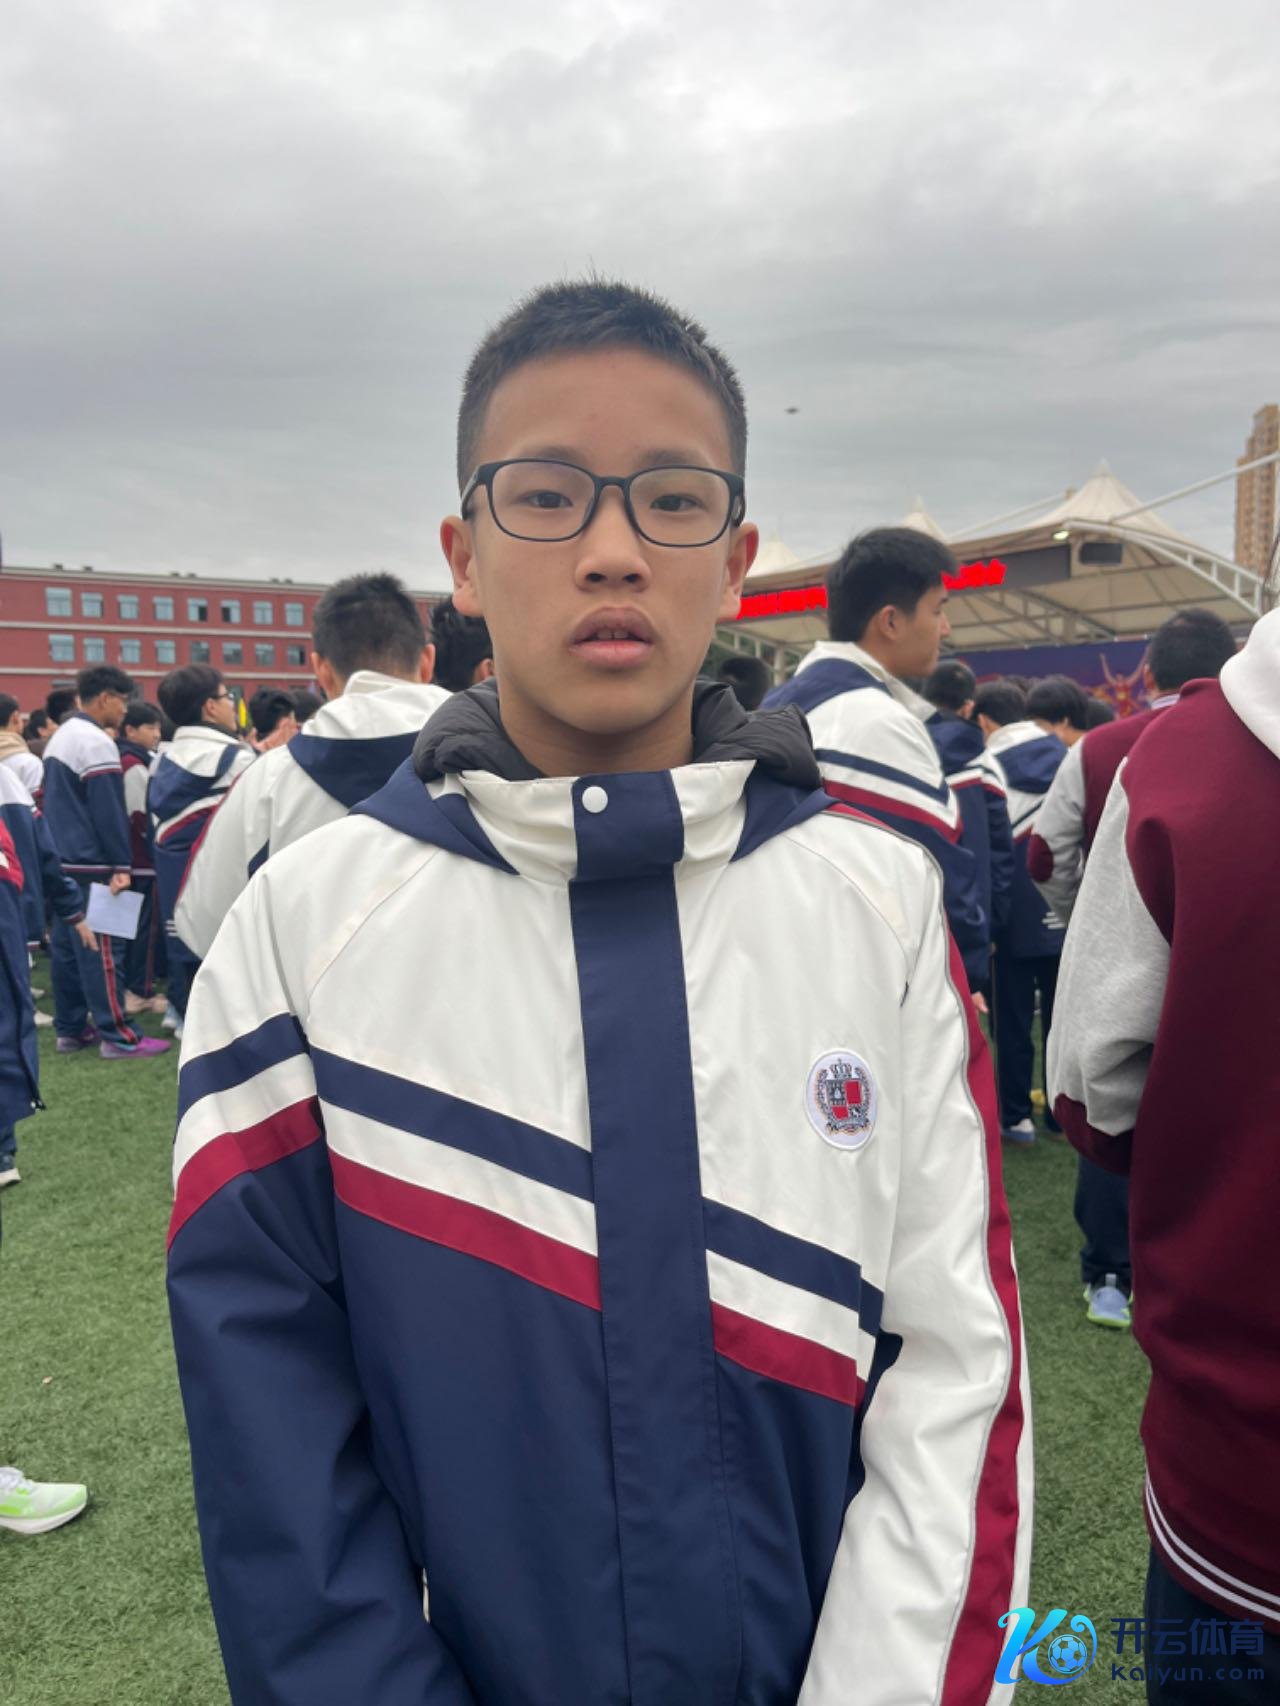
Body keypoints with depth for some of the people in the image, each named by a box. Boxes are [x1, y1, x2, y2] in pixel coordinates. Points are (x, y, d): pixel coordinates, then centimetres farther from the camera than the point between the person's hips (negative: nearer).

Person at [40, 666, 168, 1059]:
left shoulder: (60, 736, 16)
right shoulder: (96, 742, -15)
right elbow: (109, 811, -19)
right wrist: (121, 865, -17)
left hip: (62, 861, 10)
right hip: (90, 865, -10)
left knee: (67, 946, 12)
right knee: (102, 949, -6)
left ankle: (70, 1030, 17)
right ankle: (116, 1036, -2)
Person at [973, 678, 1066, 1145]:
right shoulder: (1069, 760, 2)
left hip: (1017, 917, -4)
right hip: (1067, 914, 4)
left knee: (1014, 1021, 6)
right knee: (1063, 1017, 13)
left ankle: (1016, 1116, 12)